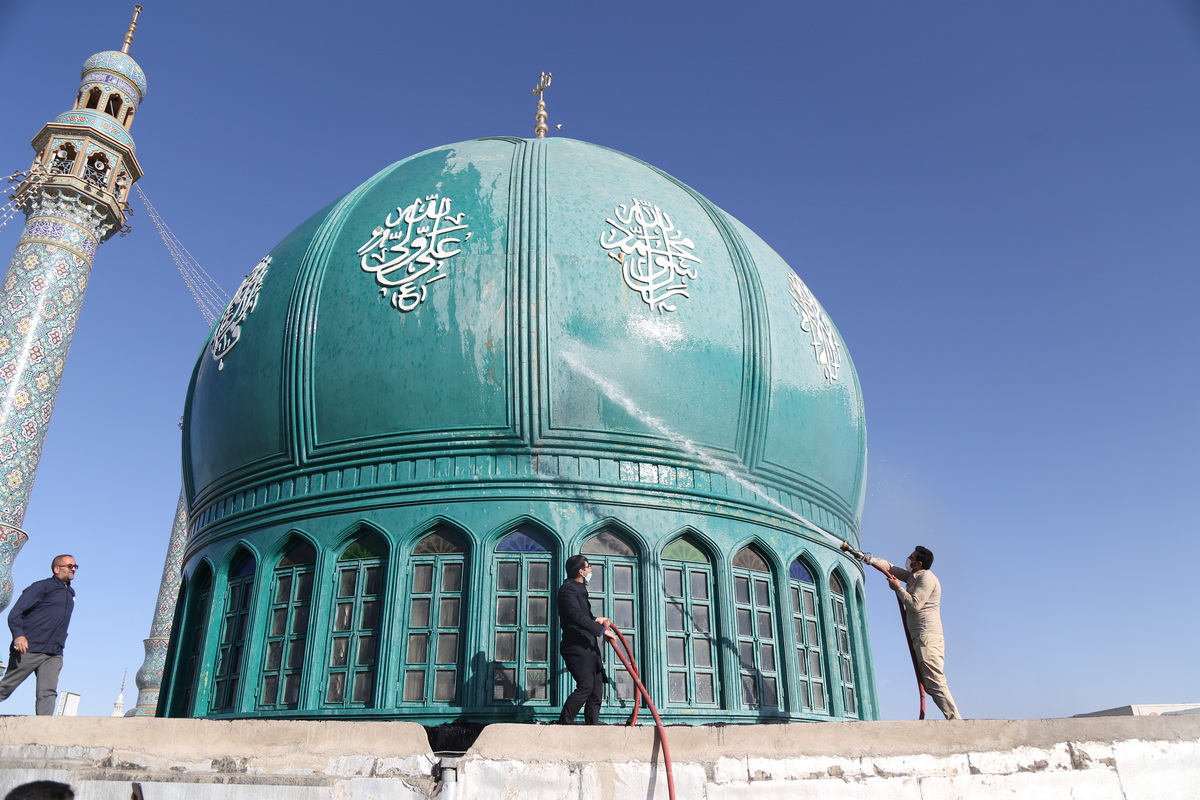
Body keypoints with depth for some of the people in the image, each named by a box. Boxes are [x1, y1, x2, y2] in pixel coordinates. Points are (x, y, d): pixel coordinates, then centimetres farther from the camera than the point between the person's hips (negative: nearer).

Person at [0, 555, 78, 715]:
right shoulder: (42, 587, -1)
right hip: (29, 648, -5)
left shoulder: (71, 594, 20)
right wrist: (18, 635, -23)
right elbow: (16, 612, -10)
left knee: (48, 693, -6)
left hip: (54, 655, 5)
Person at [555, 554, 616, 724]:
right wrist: (602, 630, -25)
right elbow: (577, 616, -25)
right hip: (576, 647, -10)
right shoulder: (567, 589, -12)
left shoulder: (579, 589, 22)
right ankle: (564, 723, -8)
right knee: (585, 686, -17)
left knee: (596, 688, 6)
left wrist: (597, 619, 17)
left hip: (588, 647, 10)